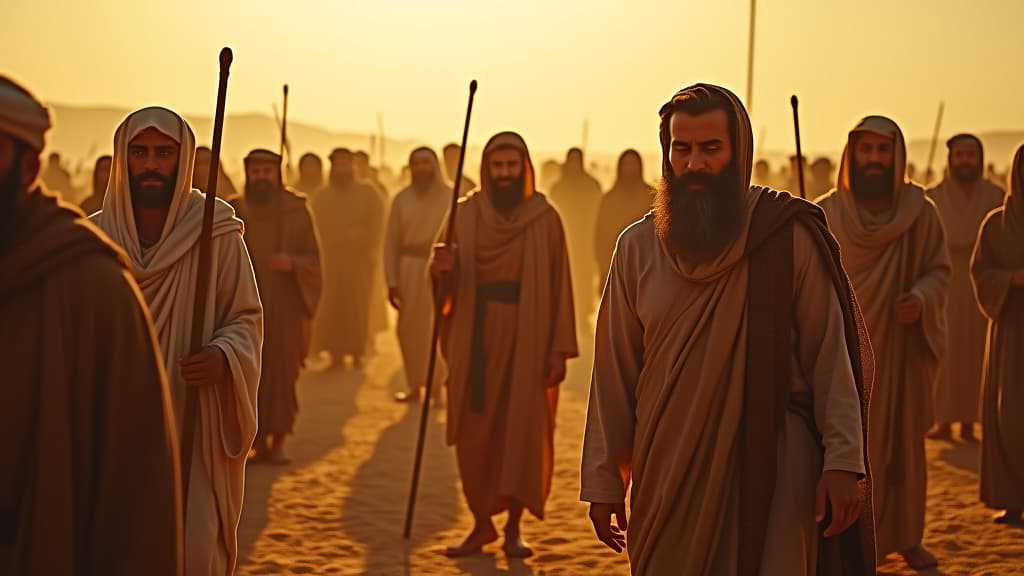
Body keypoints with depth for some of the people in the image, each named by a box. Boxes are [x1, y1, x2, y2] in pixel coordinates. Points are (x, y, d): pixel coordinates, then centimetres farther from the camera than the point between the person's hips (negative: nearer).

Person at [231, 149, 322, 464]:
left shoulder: (297, 210, 0)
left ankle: (279, 440, 4)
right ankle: (260, 441, 6)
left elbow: (314, 259, -1)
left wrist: (292, 263, -20)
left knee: (282, 371, -5)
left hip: (285, 306, -1)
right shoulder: (234, 212, 5)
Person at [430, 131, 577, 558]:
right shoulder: (464, 215, 5)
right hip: (476, 337, 2)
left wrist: (560, 348, -8)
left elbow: (558, 286, -1)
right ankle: (482, 524, 14)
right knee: (475, 434, 3)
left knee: (523, 432, -1)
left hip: (526, 339, -2)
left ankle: (514, 527, 10)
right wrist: (441, 267, -23)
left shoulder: (545, 219, 1)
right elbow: (443, 280, 1)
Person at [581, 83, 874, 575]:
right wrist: (604, 479, 5)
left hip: (772, 461, -2)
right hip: (668, 471, 3)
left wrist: (844, 460, -14)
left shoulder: (790, 236, -5)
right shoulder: (637, 247, 3)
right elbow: (614, 373, 5)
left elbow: (831, 353, -7)